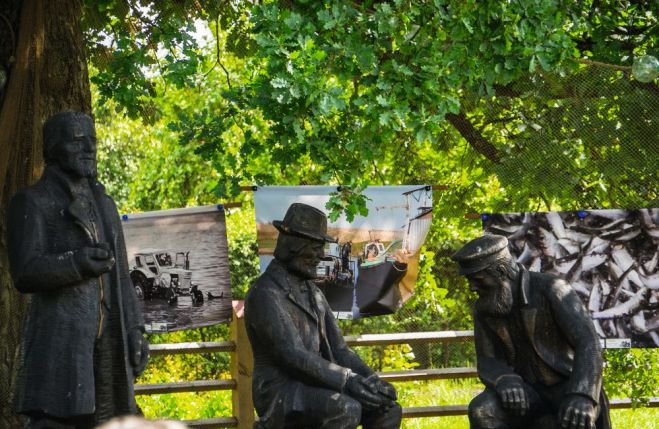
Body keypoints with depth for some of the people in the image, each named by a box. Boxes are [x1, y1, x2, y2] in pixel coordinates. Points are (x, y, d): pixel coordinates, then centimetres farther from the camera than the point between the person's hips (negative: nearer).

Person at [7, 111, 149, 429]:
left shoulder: (103, 205, 20)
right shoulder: (31, 203, -1)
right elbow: (26, 273, -11)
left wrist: (134, 330, 9)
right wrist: (75, 263, -27)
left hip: (107, 338, 6)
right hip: (58, 337, -6)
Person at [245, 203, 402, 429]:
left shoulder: (313, 293, 17)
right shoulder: (264, 294, -15)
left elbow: (337, 351, 13)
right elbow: (293, 356, -24)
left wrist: (371, 380, -6)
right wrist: (350, 382, -28)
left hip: (313, 389, 9)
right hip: (282, 396, -9)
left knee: (388, 411, -6)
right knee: (346, 410, -34)